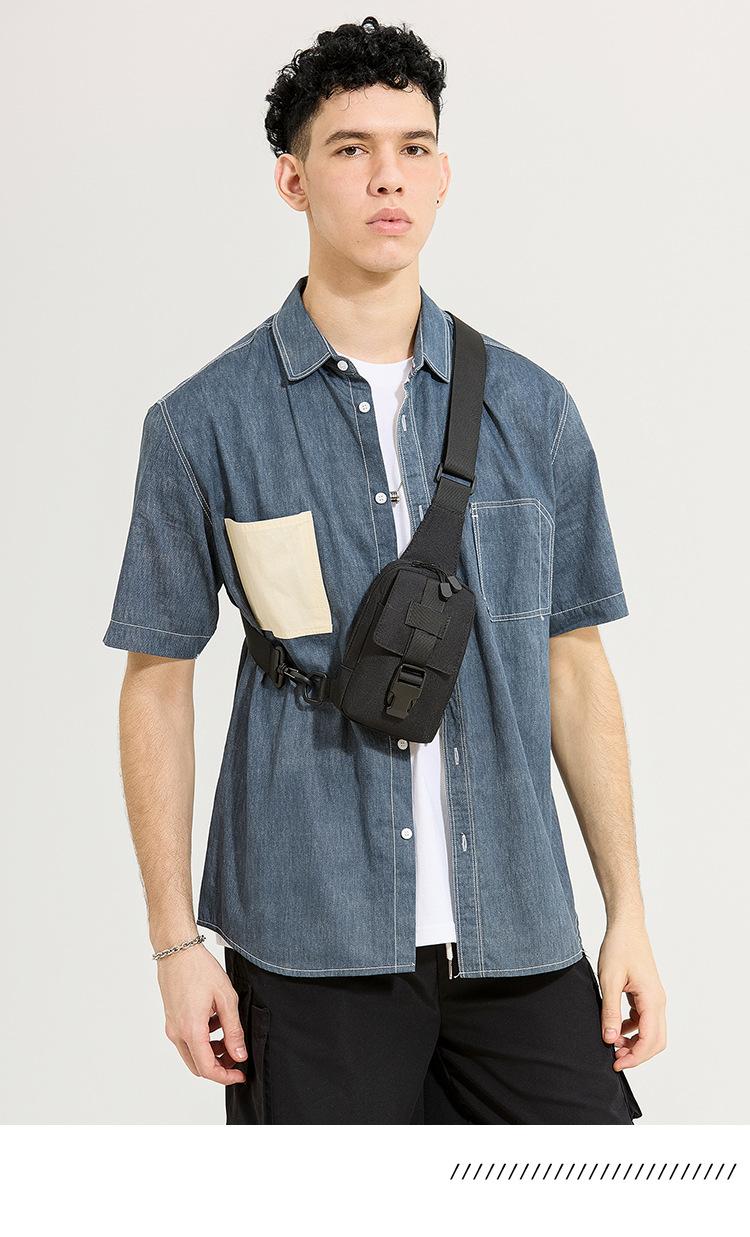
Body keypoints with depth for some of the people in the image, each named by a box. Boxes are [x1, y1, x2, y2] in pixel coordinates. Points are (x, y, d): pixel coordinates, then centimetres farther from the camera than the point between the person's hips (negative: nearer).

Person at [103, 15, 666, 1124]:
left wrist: (629, 915, 7)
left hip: (518, 938, 2)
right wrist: (177, 943, -2)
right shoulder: (204, 426, -1)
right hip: (311, 946, -2)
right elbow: (158, 685, 2)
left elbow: (575, 666, 10)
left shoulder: (534, 411, 6)